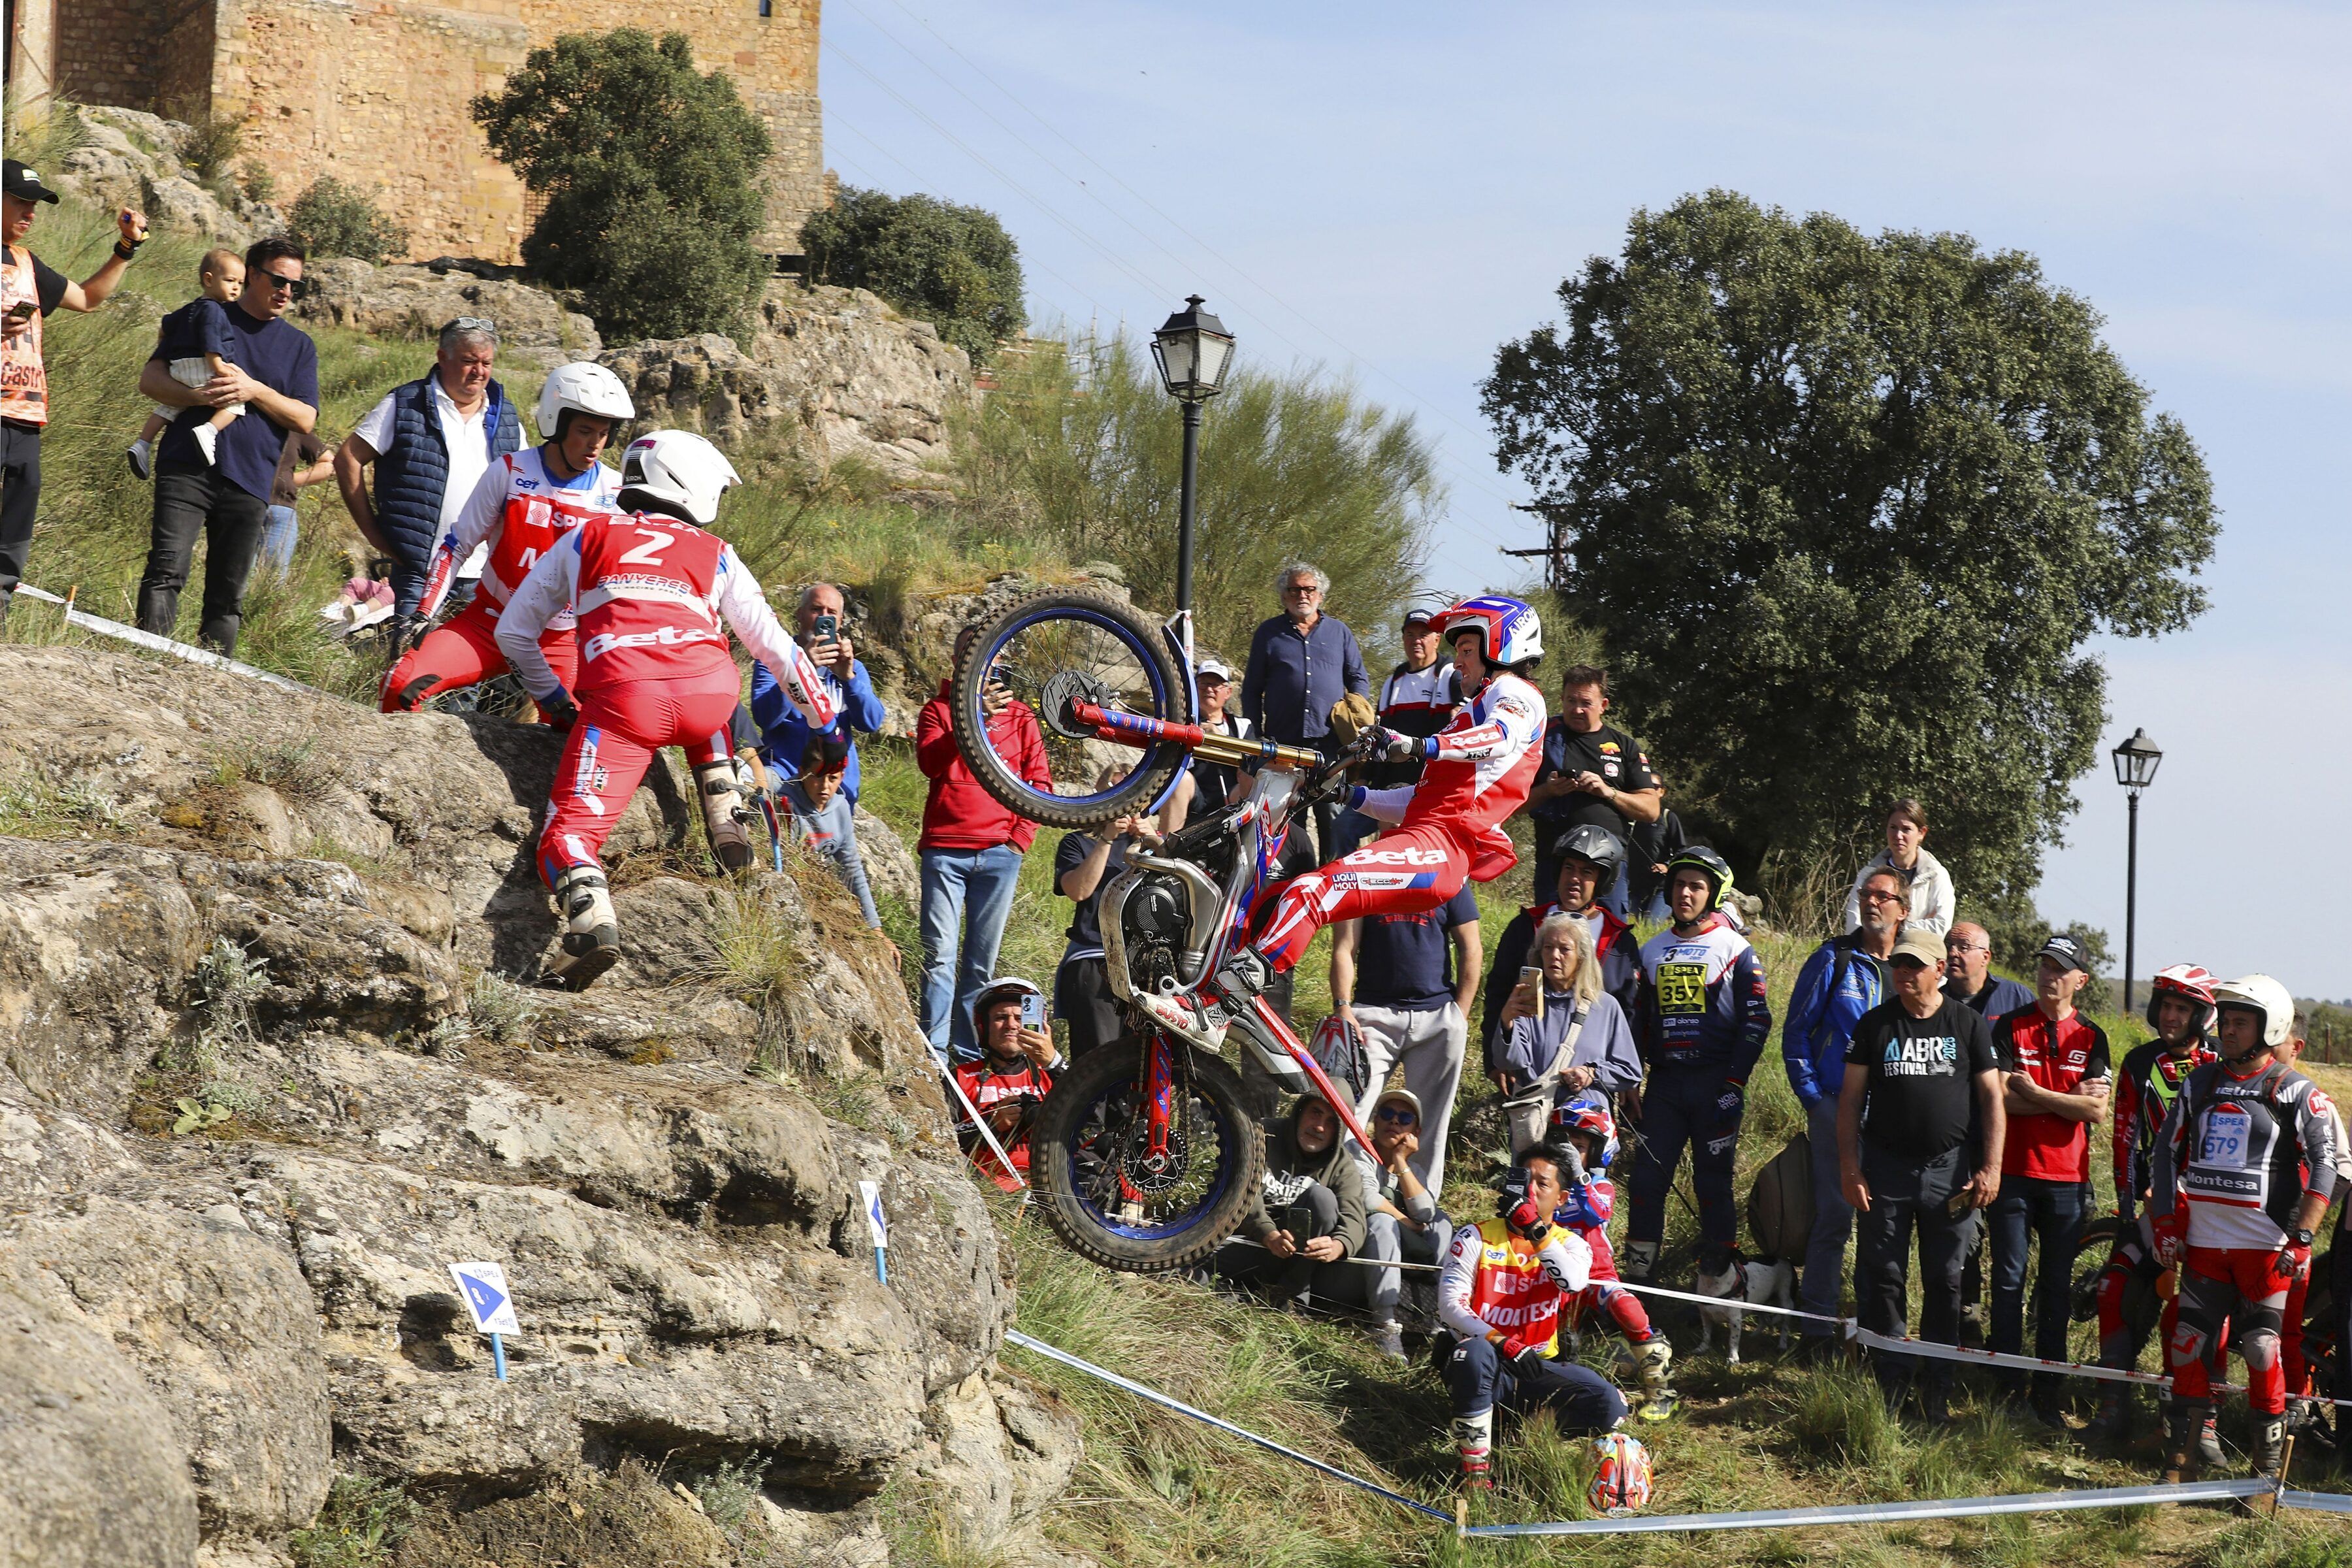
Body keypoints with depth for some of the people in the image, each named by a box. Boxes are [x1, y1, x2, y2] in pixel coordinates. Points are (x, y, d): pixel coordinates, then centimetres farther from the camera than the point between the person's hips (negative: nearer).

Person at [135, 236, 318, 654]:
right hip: (187, 469, -2)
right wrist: (197, 396, -15)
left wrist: (254, 390, -10)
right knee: (167, 571, -16)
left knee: (228, 595, 2)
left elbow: (305, 419, 6)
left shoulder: (299, 346, 16)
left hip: (249, 482, 2)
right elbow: (151, 380, 5)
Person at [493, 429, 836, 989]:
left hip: (622, 700, -2)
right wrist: (827, 720, 36)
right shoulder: (714, 554, 25)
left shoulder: (585, 539, 26)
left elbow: (514, 632, 26)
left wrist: (556, 704, 36)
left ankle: (590, 918, -33)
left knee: (569, 835, -2)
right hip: (708, 699, 2)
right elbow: (772, 643, 26)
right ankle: (726, 816, 19)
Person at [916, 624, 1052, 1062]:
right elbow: (930, 762, -8)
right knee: (940, 955, -10)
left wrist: (1021, 836, 2)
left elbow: (1040, 780, 13)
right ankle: (933, 1053, -12)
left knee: (982, 960, 3)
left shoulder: (1019, 715, 14)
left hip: (999, 852, 2)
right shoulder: (938, 710, 10)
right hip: (944, 849, -2)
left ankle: (968, 1054, 7)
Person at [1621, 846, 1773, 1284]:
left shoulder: (1736, 951, -1)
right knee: (1647, 1178, 0)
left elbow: (1756, 1021, -5)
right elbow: (1637, 1021, 19)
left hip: (1715, 1084, -4)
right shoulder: (1652, 952, 13)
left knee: (1713, 1183, -1)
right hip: (1663, 1083, 4)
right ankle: (1637, 1275, 7)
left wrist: (1734, 1084, -11)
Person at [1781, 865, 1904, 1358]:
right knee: (1834, 1215, -7)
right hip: (1837, 1108, -3)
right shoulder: (1834, 960, 1)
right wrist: (1812, 1096, -4)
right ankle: (1817, 1324, -3)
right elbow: (1797, 1031, 3)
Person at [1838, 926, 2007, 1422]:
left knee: (1945, 1283, 4)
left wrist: (1991, 1167, -3)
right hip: (1886, 1169, 1)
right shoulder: (1875, 1025, 5)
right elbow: (1851, 1097, 6)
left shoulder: (1968, 1025, 3)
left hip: (1950, 1171, -1)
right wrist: (1850, 1166, -2)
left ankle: (1937, 1390, 12)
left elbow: (1992, 1097, 4)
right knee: (1881, 1279, 0)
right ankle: (1890, 1384, 8)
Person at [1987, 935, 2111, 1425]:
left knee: (2059, 1284, 5)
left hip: (2068, 1177, 2)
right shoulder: (2010, 1028, 2)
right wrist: (2068, 1098, -9)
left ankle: (2048, 1387, 11)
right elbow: (2002, 1099, -10)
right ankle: (2006, 1383, 4)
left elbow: (2097, 1110, -5)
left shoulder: (2091, 1038, 7)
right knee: (2009, 1279, -1)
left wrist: (2035, 1093, -8)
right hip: (2014, 1170, -2)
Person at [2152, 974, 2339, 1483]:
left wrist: (2301, 1240, -15)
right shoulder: (2200, 1084, 11)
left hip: (2266, 1247, -5)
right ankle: (2180, 1464, 11)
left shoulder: (2297, 1093, -3)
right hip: (2203, 1244, 5)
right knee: (2188, 1347, 3)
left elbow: (2325, 1165, -8)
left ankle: (2268, 1474, 0)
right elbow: (2166, 1152, 17)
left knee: (2262, 1351, -8)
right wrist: (2166, 1225, 9)